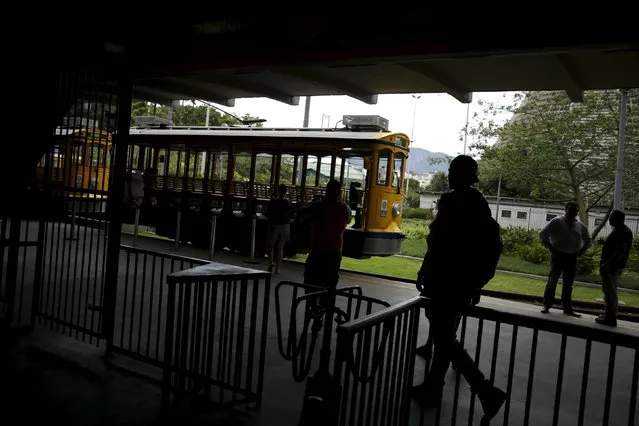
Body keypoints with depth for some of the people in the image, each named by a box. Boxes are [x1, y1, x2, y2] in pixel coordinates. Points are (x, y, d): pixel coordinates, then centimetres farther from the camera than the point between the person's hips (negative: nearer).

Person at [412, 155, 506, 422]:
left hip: (446, 283, -9)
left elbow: (438, 245, -21)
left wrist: (424, 273, -12)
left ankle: (486, 391, -3)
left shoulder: (452, 203, -15)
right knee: (445, 337, 17)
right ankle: (432, 388, 28)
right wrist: (478, 282, 15)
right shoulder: (480, 205, 10)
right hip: (466, 285, 9)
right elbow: (494, 247, 11)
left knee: (445, 339, 0)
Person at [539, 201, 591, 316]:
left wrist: (580, 252, 8)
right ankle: (546, 306, 5)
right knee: (552, 281, -2)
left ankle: (567, 309, 16)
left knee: (568, 285, 9)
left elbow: (587, 241, 22)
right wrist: (551, 249, -7)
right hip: (558, 256, -3)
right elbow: (543, 235, -3)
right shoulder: (556, 222, -5)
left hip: (572, 258, 4)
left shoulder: (581, 226, 7)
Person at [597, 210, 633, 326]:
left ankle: (610, 318, -1)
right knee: (608, 291, 15)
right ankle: (607, 315, 23)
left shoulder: (623, 232, -17)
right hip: (611, 266, 11)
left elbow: (621, 252, -24)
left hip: (613, 267, -11)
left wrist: (607, 264, -23)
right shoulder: (618, 230, 15)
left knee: (610, 292, -6)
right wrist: (604, 264, 19)